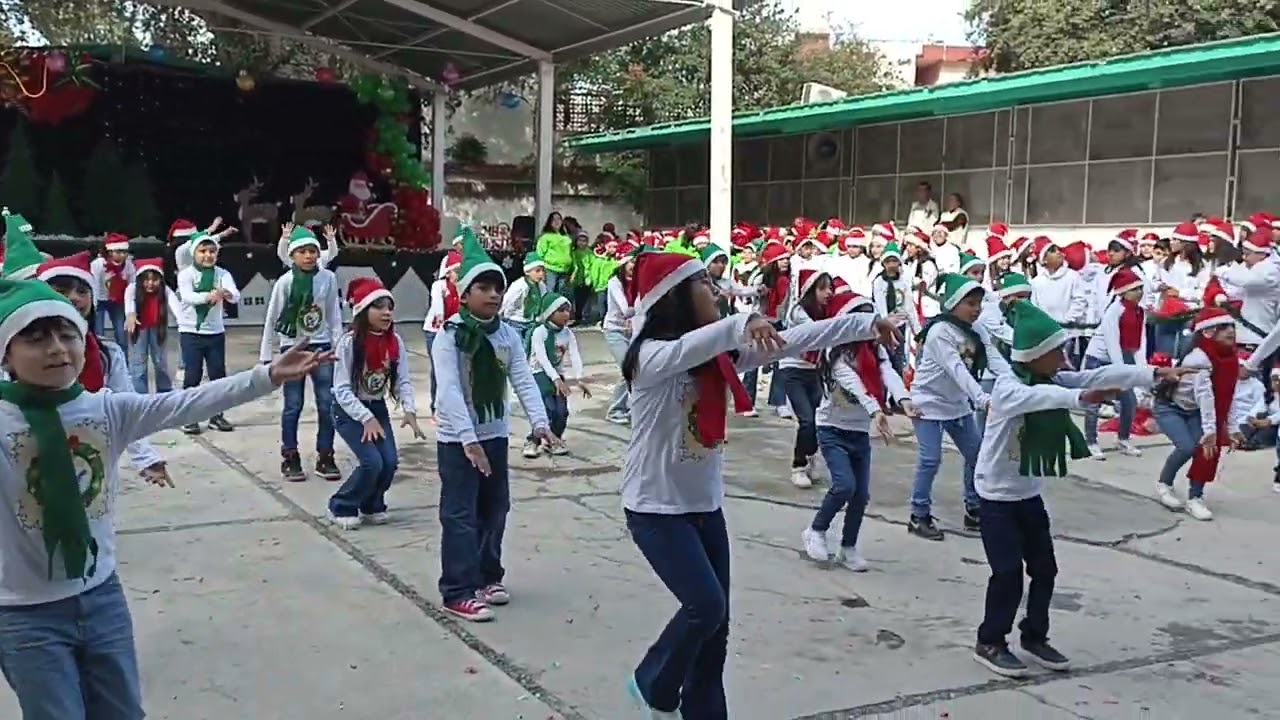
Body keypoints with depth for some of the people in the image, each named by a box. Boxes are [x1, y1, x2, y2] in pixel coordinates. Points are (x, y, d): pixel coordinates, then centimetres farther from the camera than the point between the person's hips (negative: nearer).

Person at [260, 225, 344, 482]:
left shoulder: (328, 278, -4)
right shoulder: (285, 282, -9)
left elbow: (334, 315, 4)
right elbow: (272, 320, -3)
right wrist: (265, 356, -2)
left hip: (322, 347, 2)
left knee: (327, 404, 3)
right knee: (293, 405, 3)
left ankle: (325, 457, 14)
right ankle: (289, 459, 14)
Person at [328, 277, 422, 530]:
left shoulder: (395, 341, -8)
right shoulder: (349, 342, -22)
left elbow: (403, 380, -8)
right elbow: (342, 389, -21)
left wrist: (410, 410, -24)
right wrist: (366, 418, -29)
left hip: (378, 408, 5)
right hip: (348, 410, -5)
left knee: (390, 462, -8)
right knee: (372, 461, -18)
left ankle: (372, 506, 20)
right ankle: (341, 507, 6)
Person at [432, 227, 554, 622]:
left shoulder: (508, 335, 2)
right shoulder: (449, 336, -15)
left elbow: (524, 381, -6)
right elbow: (450, 390, -23)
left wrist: (539, 421, -22)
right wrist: (468, 439, -31)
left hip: (495, 435, 6)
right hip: (456, 439, -6)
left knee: (495, 509, 15)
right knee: (460, 514, -3)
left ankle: (488, 576, 31)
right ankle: (459, 592, 3)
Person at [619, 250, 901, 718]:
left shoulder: (721, 355, 3)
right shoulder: (652, 354, -17)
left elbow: (794, 341, 2)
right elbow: (687, 348, -40)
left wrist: (866, 324, -1)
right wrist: (742, 324, -56)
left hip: (706, 505, 8)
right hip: (656, 509, -7)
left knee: (716, 623, 8)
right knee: (706, 606, -15)